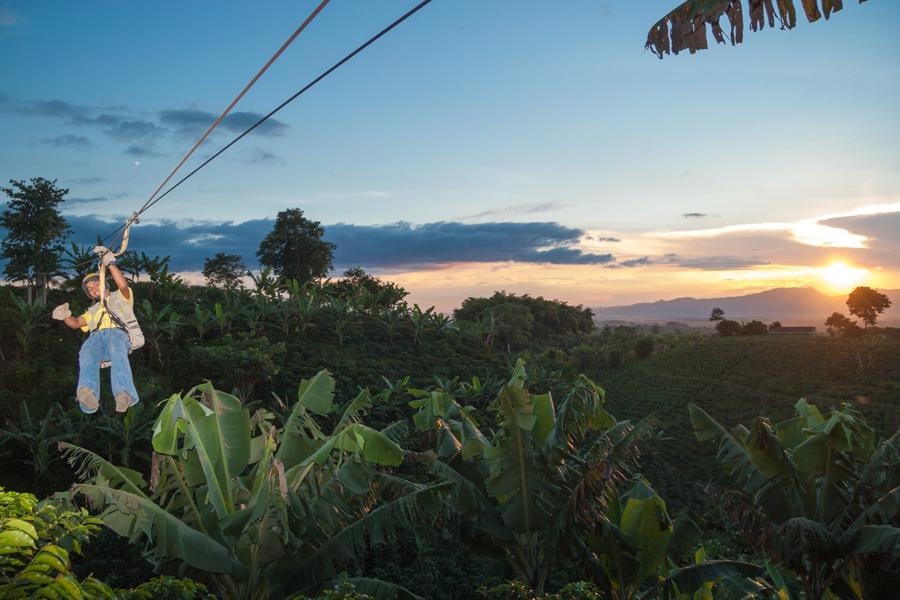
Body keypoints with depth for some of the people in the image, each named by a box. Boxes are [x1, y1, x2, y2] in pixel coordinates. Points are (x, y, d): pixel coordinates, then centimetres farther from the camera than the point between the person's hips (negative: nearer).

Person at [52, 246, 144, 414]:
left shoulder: (119, 297, 30)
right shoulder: (93, 310, 43)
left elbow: (123, 285, 7)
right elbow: (75, 323, 27)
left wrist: (110, 263, 4)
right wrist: (65, 316, 5)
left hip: (118, 333, -3)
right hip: (96, 336, 3)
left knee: (118, 352, -41)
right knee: (87, 354, -36)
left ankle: (124, 395, -64)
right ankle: (89, 395, -63)